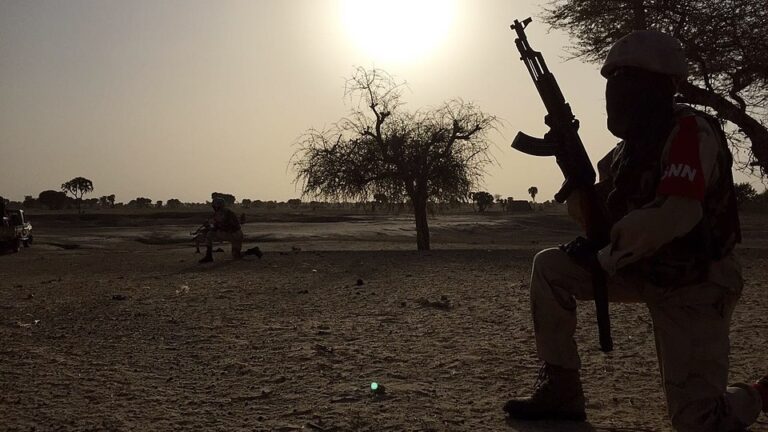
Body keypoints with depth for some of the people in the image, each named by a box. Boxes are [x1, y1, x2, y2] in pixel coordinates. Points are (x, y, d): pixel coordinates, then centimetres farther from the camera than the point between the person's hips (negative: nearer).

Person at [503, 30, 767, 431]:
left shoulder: (690, 131, -22)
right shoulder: (633, 142, 4)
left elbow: (676, 213, -35)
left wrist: (602, 251, -24)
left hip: (694, 288, -7)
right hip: (643, 272, 8)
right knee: (550, 267, -6)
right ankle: (560, 392, 2)